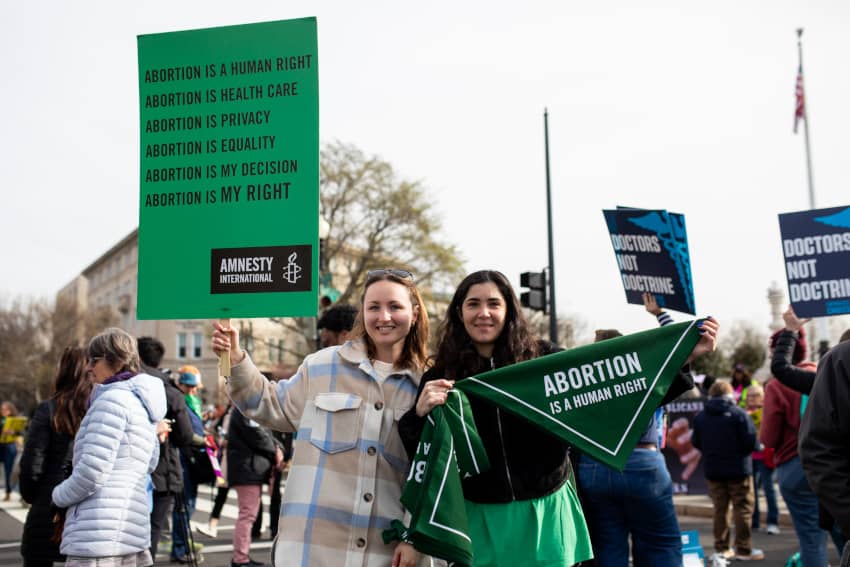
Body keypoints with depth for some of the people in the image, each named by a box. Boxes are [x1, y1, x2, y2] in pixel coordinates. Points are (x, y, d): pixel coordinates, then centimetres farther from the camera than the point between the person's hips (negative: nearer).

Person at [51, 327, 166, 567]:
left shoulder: (112, 399, -11)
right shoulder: (142, 402, 18)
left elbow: (92, 472, -16)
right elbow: (150, 463, 29)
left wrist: (59, 496, 1)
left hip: (99, 535, -9)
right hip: (129, 529, 9)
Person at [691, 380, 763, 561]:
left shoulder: (700, 417, -1)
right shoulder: (739, 414, -14)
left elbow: (696, 443, 3)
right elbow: (751, 442, -17)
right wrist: (747, 449, 5)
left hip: (713, 470, 4)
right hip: (738, 469, -4)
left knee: (720, 509, 14)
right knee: (742, 509, 5)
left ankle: (721, 547, 16)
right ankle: (743, 549, 6)